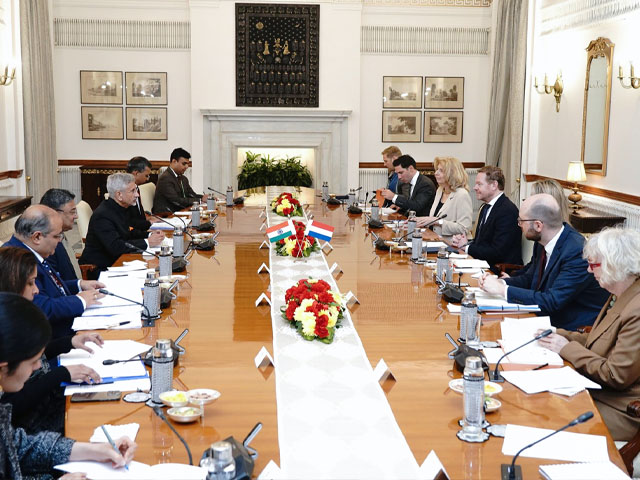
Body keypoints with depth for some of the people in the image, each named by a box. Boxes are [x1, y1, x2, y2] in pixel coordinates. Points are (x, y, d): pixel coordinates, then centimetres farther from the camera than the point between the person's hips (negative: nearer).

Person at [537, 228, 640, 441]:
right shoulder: (621, 297, 7)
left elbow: (616, 376, -23)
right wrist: (559, 335, 3)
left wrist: (567, 348, -14)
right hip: (597, 391, 9)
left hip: (621, 413, -9)